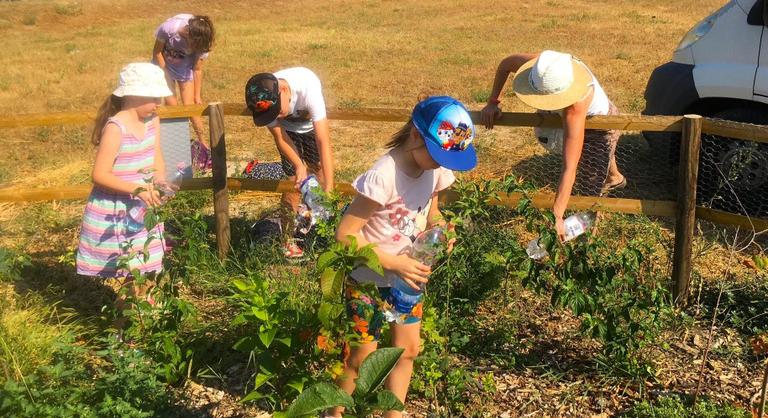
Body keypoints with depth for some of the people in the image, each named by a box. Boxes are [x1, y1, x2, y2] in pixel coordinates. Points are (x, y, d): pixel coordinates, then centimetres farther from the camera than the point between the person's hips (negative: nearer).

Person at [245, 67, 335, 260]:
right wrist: (298, 165, -37)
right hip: (288, 129, 0)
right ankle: (288, 240, 1)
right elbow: (280, 138, -21)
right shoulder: (265, 102, -36)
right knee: (294, 180, -8)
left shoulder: (308, 87, -45)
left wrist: (329, 189, -50)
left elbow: (323, 141, -46)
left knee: (318, 171, -4)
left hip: (312, 125, 0)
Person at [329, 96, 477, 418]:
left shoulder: (437, 170, -9)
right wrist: (394, 263, -29)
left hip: (407, 274, 6)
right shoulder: (383, 177, -31)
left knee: (408, 349, 12)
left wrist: (440, 227, -14)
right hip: (369, 280, -6)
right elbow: (345, 234, -27)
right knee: (363, 354, 6)